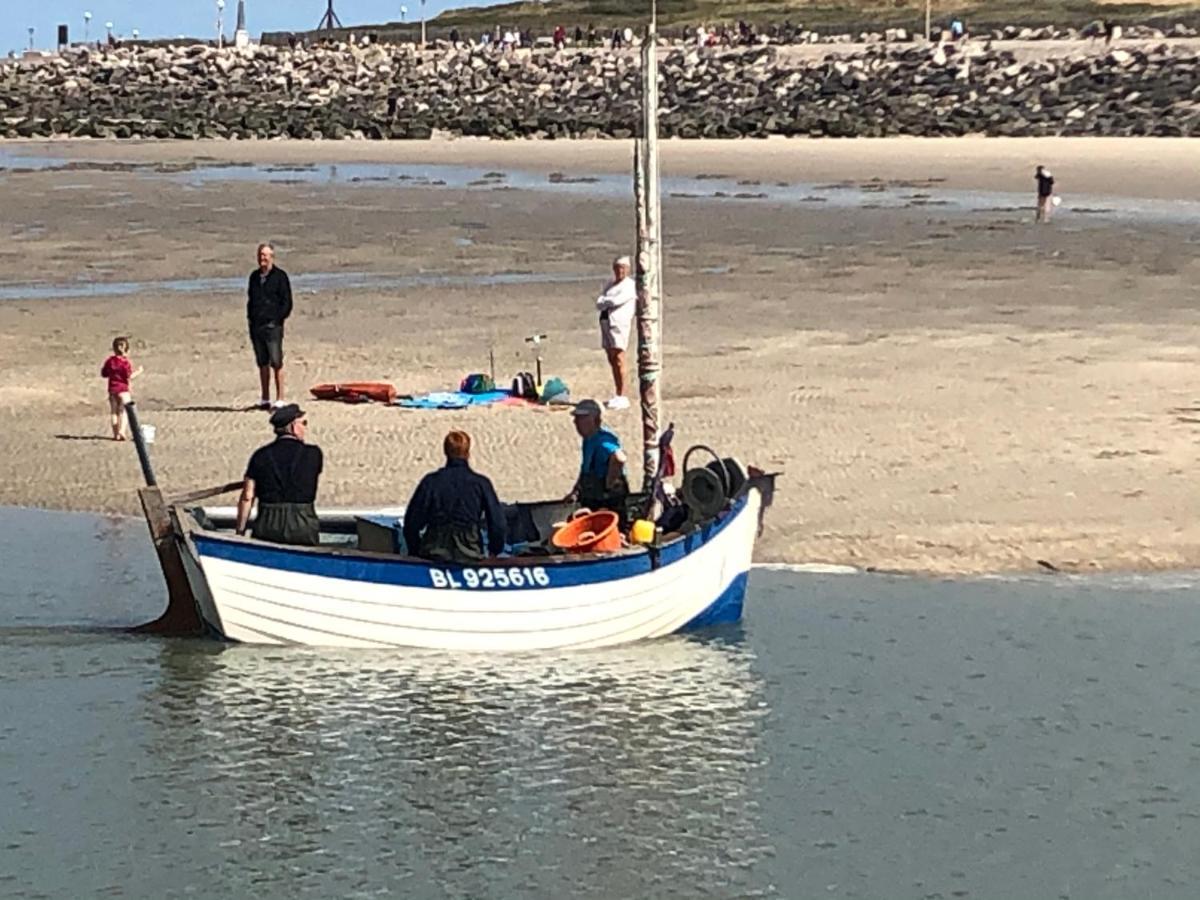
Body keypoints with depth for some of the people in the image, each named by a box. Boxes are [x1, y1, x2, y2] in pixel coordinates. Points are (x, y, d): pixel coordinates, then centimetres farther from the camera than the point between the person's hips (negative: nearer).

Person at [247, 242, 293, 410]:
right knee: (262, 363, 9)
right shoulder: (254, 276, 16)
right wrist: (250, 318, 10)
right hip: (256, 326, 6)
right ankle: (265, 400, 14)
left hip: (272, 326, -6)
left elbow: (287, 302, -3)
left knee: (276, 363, -8)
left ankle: (279, 400, -7)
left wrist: (278, 319, -11)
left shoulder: (280, 276, -1)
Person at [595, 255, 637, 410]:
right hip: (606, 321, 7)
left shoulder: (630, 285, 0)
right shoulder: (610, 285, 21)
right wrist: (610, 302, -8)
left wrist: (605, 301, 3)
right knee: (612, 361, 7)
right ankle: (618, 395, 11)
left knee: (618, 360, -12)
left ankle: (622, 397, -13)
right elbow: (599, 304, 10)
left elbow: (616, 301, -13)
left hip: (619, 323, -7)